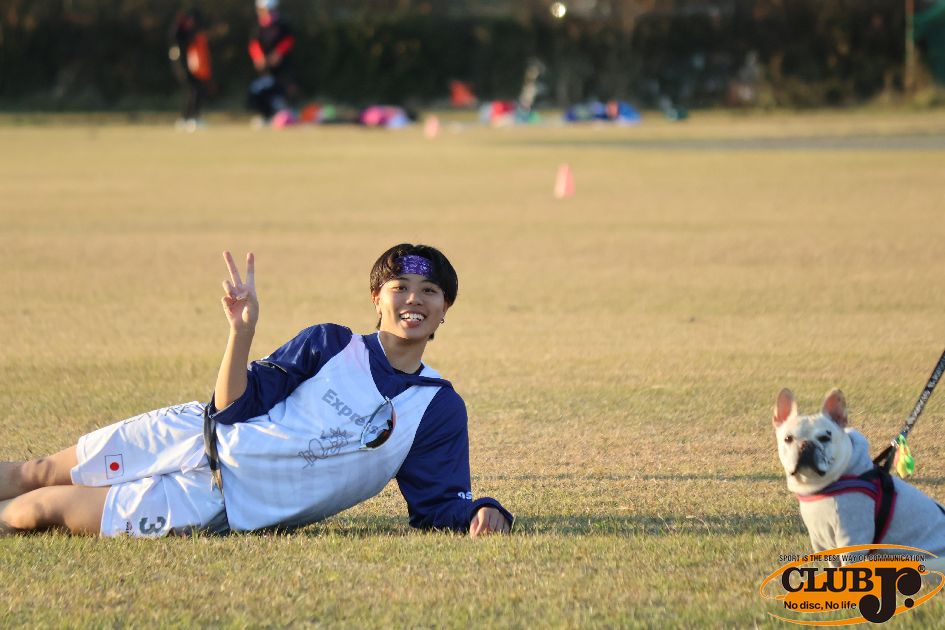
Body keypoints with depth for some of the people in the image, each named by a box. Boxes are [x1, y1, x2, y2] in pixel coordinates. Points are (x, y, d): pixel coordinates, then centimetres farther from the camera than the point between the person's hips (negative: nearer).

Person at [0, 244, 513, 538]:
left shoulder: (441, 410, -1)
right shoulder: (331, 345, 1)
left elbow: (437, 504, -3)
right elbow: (237, 406, -2)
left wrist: (480, 512, -24)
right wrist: (242, 330, -18)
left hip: (227, 507, -2)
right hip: (195, 436, 2)